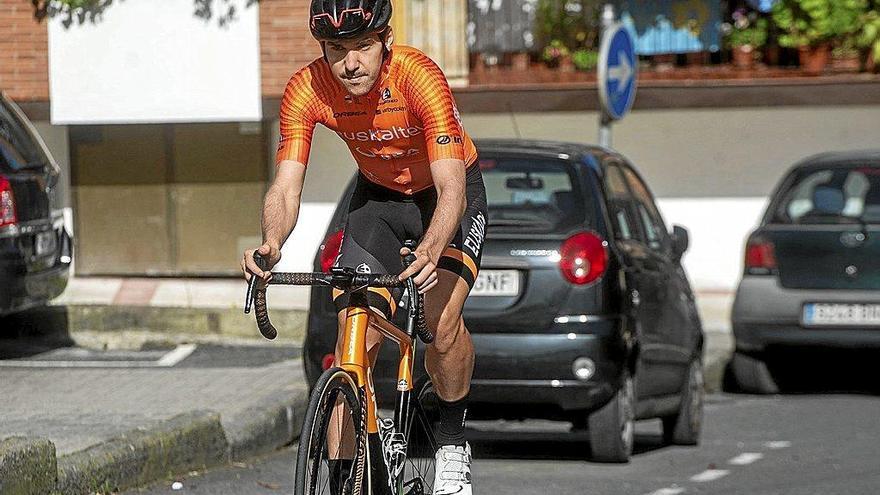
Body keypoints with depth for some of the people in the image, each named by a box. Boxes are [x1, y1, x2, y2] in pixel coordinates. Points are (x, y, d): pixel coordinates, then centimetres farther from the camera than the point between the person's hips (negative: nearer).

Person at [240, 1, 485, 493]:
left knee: (443, 323, -24)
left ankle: (453, 442, 1)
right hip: (378, 196, 3)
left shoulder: (420, 77, -35)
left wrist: (430, 251, -59)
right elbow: (286, 187, -29)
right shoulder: (307, 90, -25)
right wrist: (271, 244, -51)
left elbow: (451, 190, -40)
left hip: (448, 190, -3)